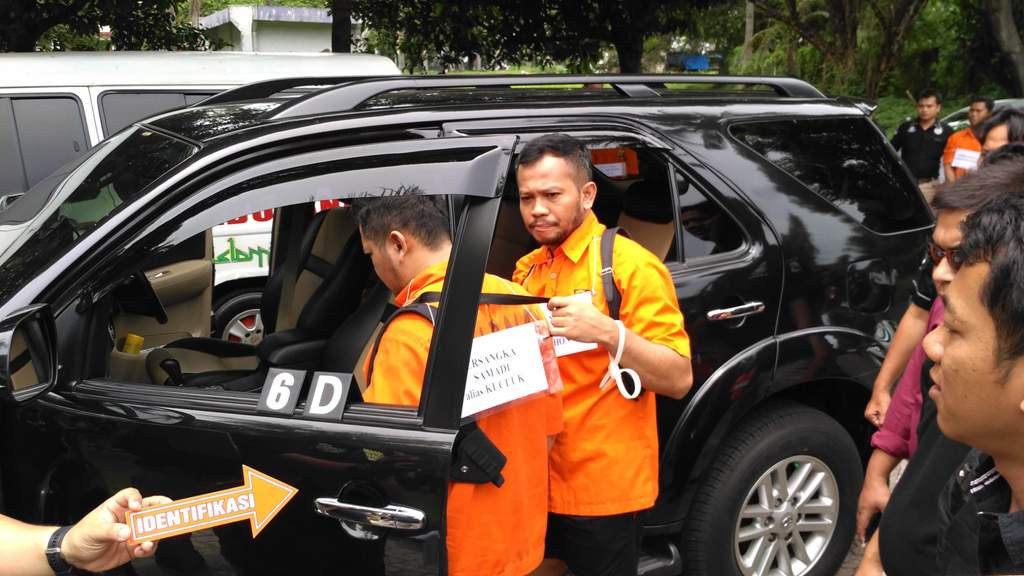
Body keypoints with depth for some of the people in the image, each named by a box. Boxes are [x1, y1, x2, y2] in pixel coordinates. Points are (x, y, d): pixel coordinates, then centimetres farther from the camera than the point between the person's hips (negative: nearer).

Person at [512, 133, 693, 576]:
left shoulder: (629, 265, -13)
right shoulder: (528, 269, 9)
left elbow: (678, 379, -16)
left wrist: (607, 332, -29)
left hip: (600, 489, -7)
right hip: (534, 482, 7)